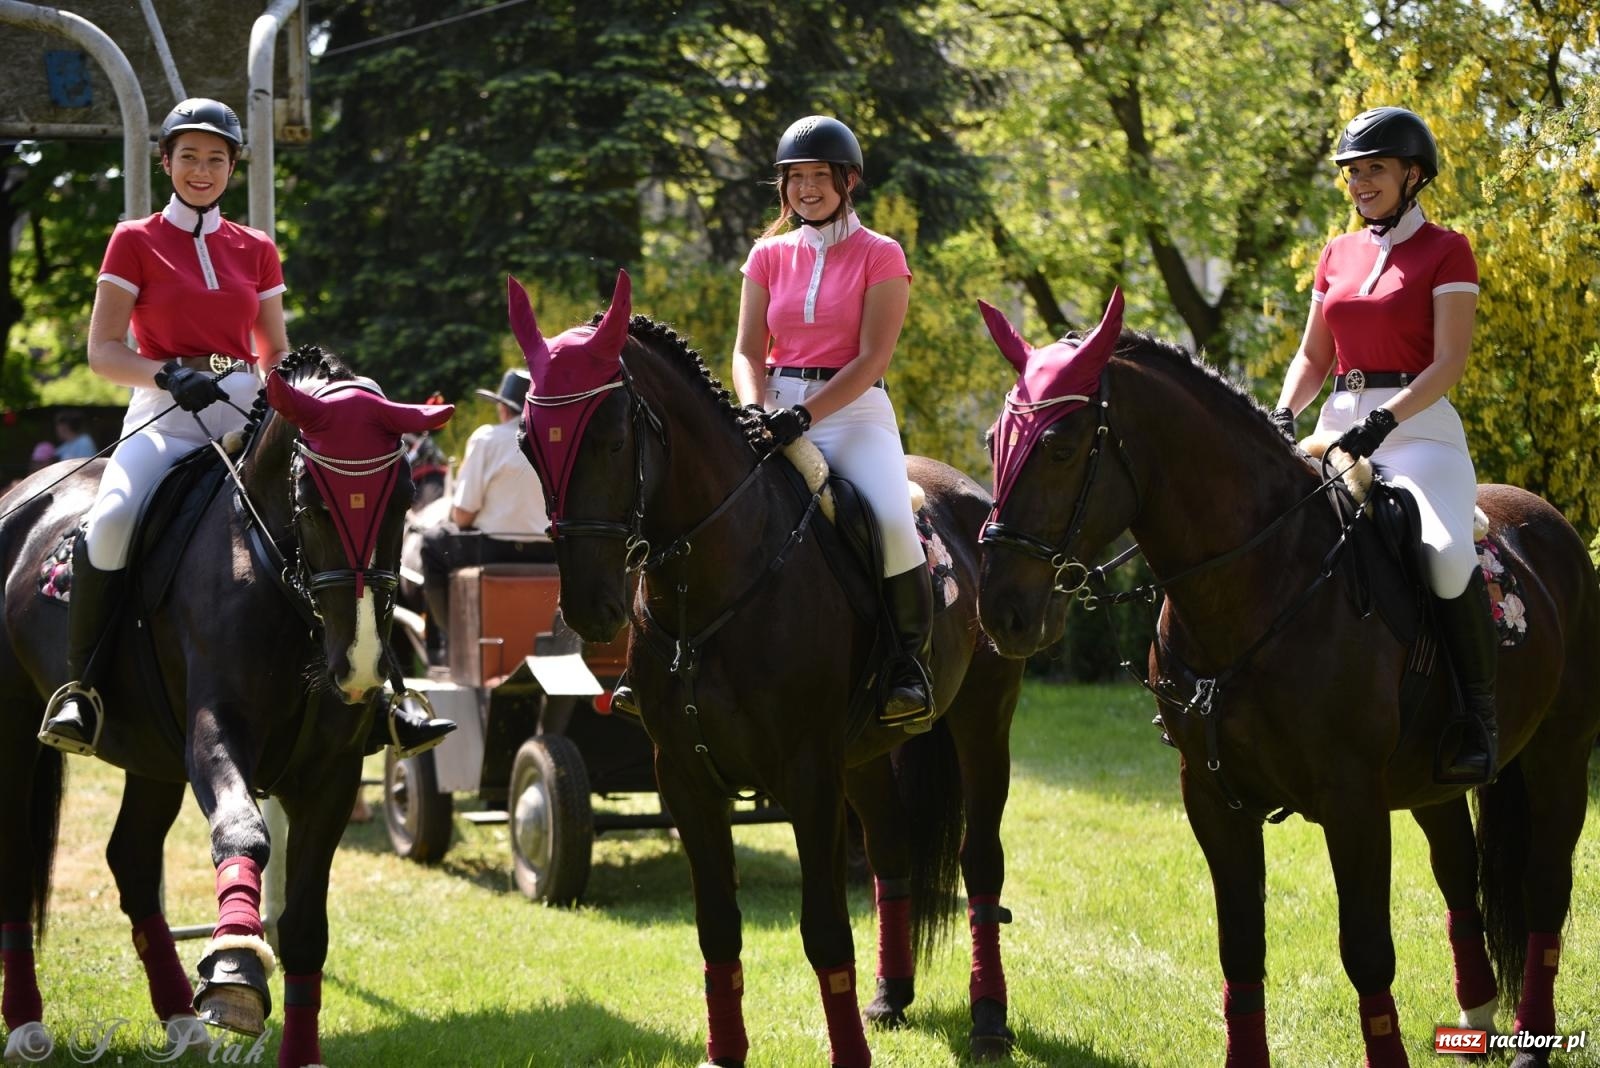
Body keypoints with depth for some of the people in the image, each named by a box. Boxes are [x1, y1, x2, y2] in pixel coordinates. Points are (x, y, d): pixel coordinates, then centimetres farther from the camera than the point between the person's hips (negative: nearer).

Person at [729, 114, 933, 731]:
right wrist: (755, 409, -16)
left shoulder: (880, 256, 1)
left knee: (893, 518, -32)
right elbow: (748, 351, 7)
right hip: (778, 408, 4)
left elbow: (872, 360, -9)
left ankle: (910, 664, -14)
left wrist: (804, 415, -22)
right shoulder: (769, 256, 13)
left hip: (854, 410, -4)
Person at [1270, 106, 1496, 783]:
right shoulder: (1338, 256, 17)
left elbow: (1449, 360, -9)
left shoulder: (1446, 252, 0)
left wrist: (1383, 421, -22)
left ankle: (1480, 714, -18)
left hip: (1419, 426, -6)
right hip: (1338, 424, 6)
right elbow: (1313, 356, 20)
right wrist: (1283, 415, -1)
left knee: (1447, 555, -32)